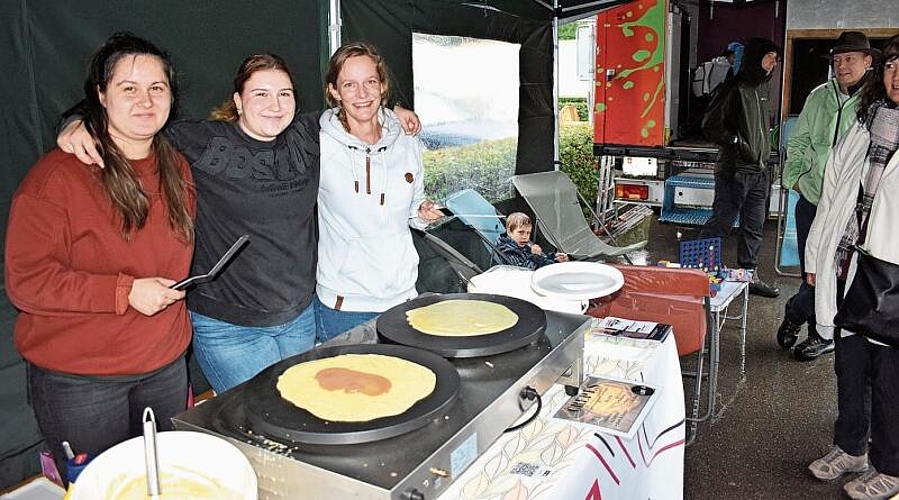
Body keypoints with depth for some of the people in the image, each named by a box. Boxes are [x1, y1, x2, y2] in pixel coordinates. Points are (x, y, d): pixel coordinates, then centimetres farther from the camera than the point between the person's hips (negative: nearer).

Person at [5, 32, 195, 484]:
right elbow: (25, 280, -17)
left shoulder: (177, 168, 5)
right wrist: (124, 292, -23)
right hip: (78, 381, -5)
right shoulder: (58, 175, -16)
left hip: (166, 368, 6)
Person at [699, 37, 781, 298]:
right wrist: (737, 142, -18)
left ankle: (750, 275, 21)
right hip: (734, 170, -9)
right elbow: (710, 125, -14)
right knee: (721, 223, -7)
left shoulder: (762, 87, 18)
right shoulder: (734, 87, -10)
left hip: (759, 170, 9)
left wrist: (765, 157, 20)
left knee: (754, 227, 12)